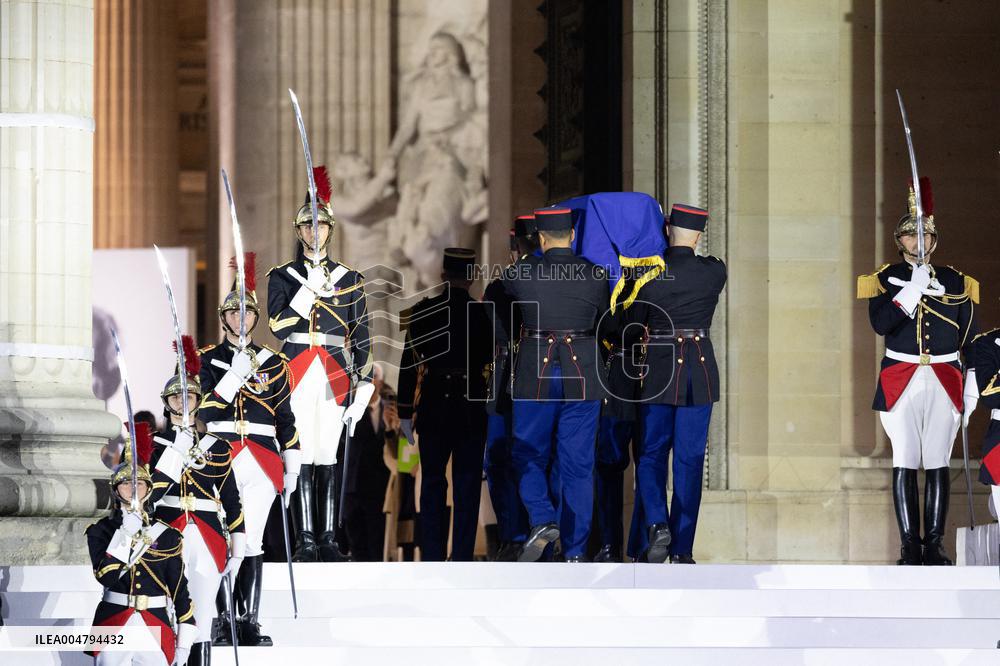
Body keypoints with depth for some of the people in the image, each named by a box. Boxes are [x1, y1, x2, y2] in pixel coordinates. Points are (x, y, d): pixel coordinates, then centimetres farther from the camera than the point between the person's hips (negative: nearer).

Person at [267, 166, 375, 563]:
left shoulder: (349, 280, 12)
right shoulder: (282, 277, 8)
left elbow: (361, 337, 10)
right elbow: (278, 327, -5)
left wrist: (364, 386, 3)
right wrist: (310, 289, -14)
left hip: (335, 379, 1)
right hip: (296, 376, -1)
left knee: (327, 458, 0)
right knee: (302, 457, -6)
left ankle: (328, 540, 3)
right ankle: (306, 541, -5)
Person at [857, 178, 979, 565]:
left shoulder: (956, 282, 11)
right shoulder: (886, 279, 5)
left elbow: (970, 340, 12)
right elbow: (880, 324, -11)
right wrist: (914, 288, -16)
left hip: (944, 381, 1)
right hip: (901, 381, -1)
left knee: (938, 464, 0)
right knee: (904, 464, -4)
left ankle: (934, 544, 2)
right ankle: (909, 545, -2)